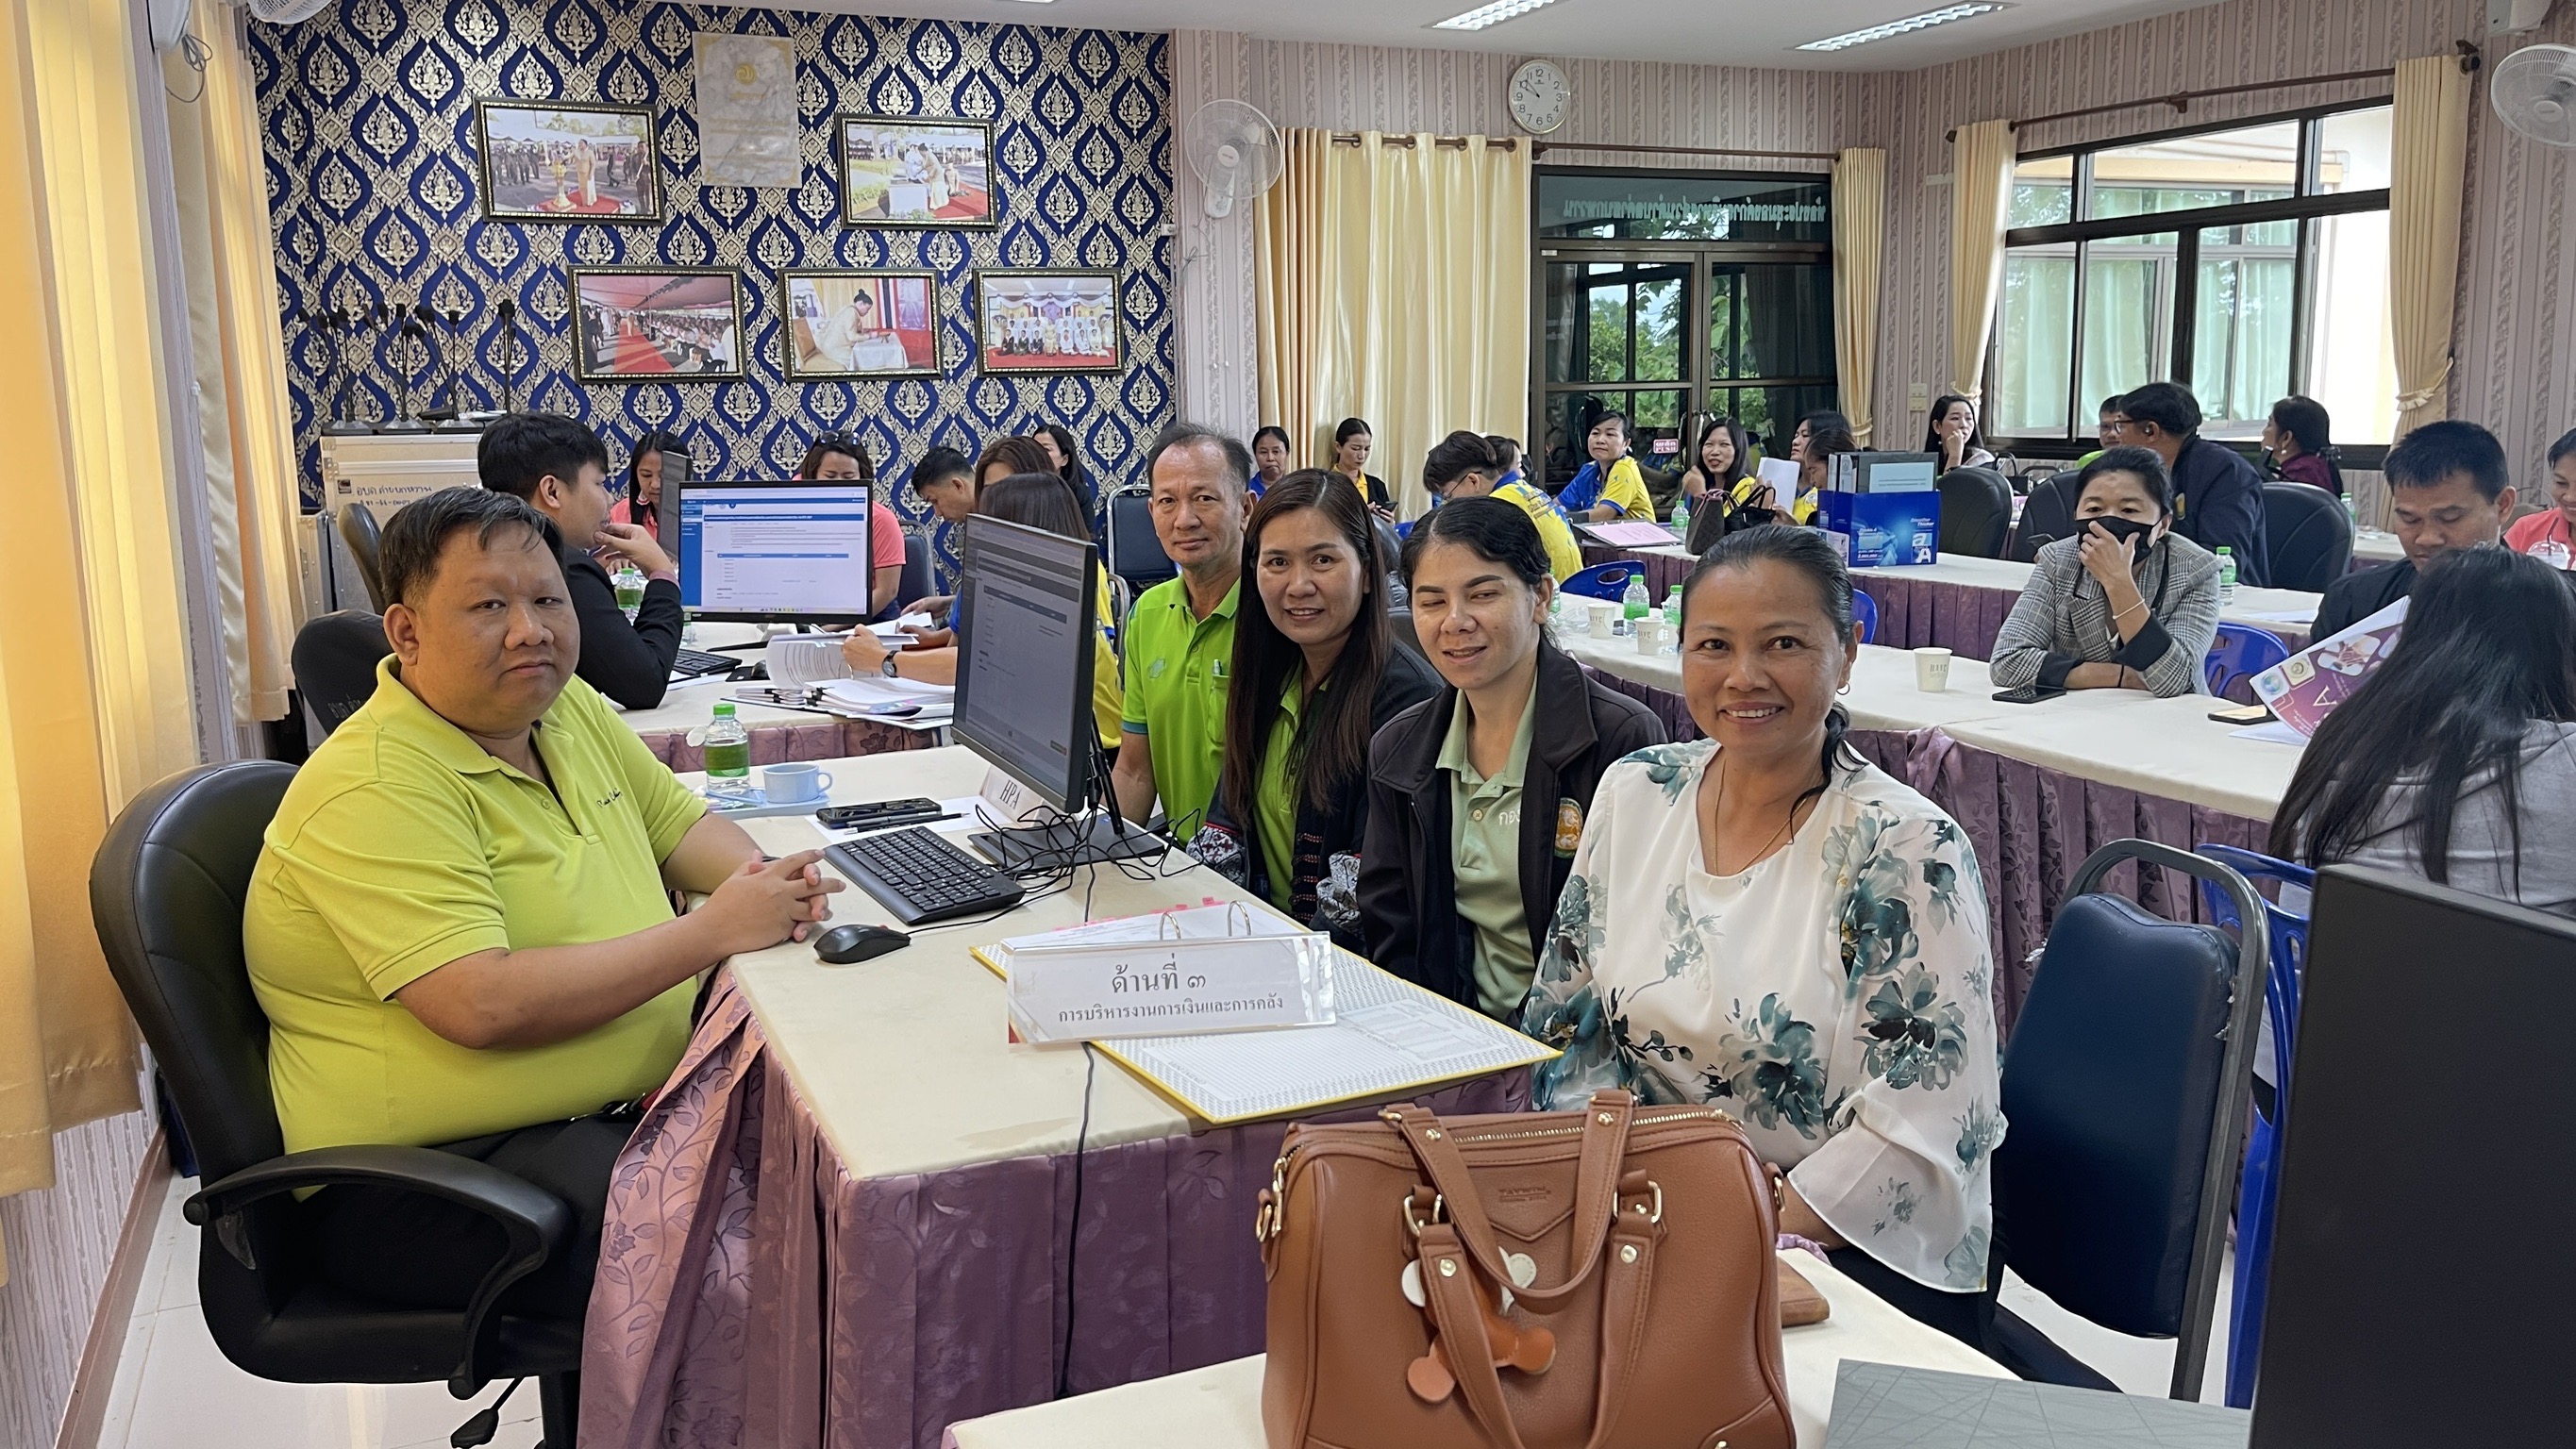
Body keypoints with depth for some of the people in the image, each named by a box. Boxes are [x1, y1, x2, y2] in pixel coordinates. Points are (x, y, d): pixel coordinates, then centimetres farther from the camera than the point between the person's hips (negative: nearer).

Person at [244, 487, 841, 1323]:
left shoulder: (568, 708, 7)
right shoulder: (378, 791, -19)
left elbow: (678, 821, 18)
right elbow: (483, 1006, -28)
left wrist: (763, 879, -6)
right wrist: (713, 932, -24)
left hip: (629, 1104, 9)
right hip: (430, 1172, -9)